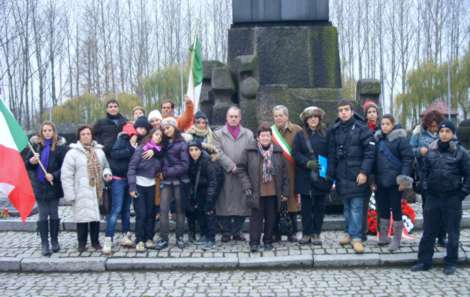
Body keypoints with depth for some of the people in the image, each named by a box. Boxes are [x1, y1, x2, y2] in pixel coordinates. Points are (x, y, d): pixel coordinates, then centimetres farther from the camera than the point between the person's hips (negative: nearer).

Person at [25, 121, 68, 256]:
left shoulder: (60, 145, -3)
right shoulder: (36, 145, 4)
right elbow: (27, 165, 6)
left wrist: (54, 176, -20)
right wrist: (32, 161, -16)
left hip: (54, 185, -1)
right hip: (39, 185, 1)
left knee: (54, 214, 9)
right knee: (43, 215, 4)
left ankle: (54, 241, 21)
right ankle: (44, 243, 9)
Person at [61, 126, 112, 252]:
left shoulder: (99, 151, 10)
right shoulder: (73, 153, -4)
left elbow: (105, 166, 22)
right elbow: (66, 175, -6)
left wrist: (107, 173, -2)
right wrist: (70, 193, -11)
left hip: (97, 191, 4)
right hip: (81, 192, -4)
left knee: (96, 216, 10)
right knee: (82, 217, 0)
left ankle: (95, 242, 24)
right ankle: (82, 243, 15)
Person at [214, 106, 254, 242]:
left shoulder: (248, 134, 14)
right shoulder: (218, 134, 9)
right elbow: (219, 153, -4)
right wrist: (231, 166, -13)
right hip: (225, 175, -1)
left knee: (242, 204, 3)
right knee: (225, 204, 0)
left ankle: (237, 231, 15)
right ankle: (226, 232, 11)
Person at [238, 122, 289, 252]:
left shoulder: (278, 151, 4)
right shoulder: (249, 150, -3)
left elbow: (284, 172, 8)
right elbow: (242, 169, 1)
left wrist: (285, 191, 6)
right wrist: (247, 186, -8)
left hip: (273, 192, 3)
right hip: (256, 192, -2)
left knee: (271, 217, 10)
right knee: (256, 217, 0)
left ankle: (268, 241, 23)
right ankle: (254, 242, 9)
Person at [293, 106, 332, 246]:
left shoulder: (326, 134, 5)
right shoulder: (300, 135, 8)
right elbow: (296, 153, 0)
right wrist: (307, 163, -16)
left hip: (322, 175, 0)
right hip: (305, 176, 1)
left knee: (319, 206, 4)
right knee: (306, 206, 5)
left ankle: (316, 234, 14)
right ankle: (306, 233, 14)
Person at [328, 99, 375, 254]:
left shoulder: (361, 128, -5)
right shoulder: (335, 130, 10)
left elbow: (370, 152, -9)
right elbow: (331, 154, 12)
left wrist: (364, 172, -15)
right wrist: (331, 175, 9)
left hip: (357, 176, -4)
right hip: (341, 176, 4)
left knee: (356, 207, -5)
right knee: (347, 206, 13)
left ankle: (356, 237, 0)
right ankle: (349, 232, 25)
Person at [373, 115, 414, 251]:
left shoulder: (400, 138, -8)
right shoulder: (378, 138, 11)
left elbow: (408, 158, -12)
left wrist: (404, 178, -19)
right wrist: (372, 178, 12)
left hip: (394, 181, -6)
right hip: (380, 181, 6)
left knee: (396, 209, 1)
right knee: (382, 209, 12)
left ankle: (396, 239, 9)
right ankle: (383, 236, 24)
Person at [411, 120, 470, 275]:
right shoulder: (431, 150, 5)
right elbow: (425, 171, 13)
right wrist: (425, 188, 4)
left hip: (453, 199, -3)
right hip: (433, 197, 3)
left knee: (453, 232, 7)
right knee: (428, 231, 8)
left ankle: (451, 263, 19)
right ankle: (424, 261, 18)